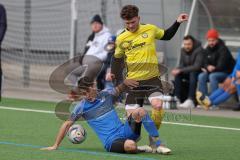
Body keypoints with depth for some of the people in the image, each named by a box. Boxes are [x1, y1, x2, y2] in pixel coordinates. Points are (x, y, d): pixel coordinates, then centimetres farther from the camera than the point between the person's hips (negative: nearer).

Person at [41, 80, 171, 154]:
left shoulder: (105, 95, 10)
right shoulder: (81, 107, 0)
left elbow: (121, 88, 24)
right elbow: (67, 124, 5)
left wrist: (126, 82, -1)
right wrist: (55, 146, 4)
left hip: (124, 131, 5)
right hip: (112, 142, -5)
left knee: (140, 112, -22)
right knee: (130, 145, -40)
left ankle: (158, 145, -17)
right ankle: (141, 149, -4)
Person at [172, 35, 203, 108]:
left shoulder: (199, 50, -19)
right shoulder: (183, 50, 2)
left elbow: (197, 66, -27)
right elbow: (182, 65, 5)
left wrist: (181, 70, -31)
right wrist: (177, 70, -20)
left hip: (199, 72, -6)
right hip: (188, 73, 6)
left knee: (193, 74, -37)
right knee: (177, 74, -21)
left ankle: (191, 100, -43)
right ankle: (177, 99, -24)